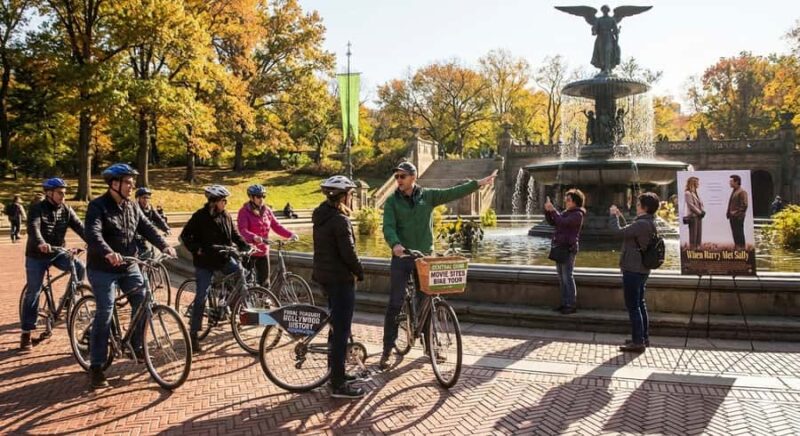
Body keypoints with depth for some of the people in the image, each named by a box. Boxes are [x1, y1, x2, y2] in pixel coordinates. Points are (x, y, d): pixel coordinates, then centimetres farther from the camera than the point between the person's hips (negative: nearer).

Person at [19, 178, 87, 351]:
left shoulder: (65, 209, -1)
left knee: (80, 268, -22)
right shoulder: (37, 209, -13)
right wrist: (41, 243, -51)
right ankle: (26, 333, 9)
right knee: (33, 293, -1)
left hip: (58, 252, 3)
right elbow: (33, 228, -31)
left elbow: (79, 227, -11)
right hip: (37, 255, -3)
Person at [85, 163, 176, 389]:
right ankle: (96, 366, 1)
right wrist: (108, 253, -47)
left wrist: (164, 245, -14)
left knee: (142, 303, 1)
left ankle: (136, 345, 24)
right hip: (103, 269, -6)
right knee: (105, 314, -8)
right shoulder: (98, 206, -14)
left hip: (129, 267, 6)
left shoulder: (132, 207, 7)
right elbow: (93, 234, -29)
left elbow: (147, 228, 2)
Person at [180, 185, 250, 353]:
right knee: (201, 297, -4)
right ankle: (193, 334, 5)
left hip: (224, 258, 5)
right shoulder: (200, 216, -12)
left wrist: (245, 246, -6)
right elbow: (185, 235, -9)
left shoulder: (226, 216, 2)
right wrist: (197, 249, -20)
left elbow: (234, 234, 10)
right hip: (205, 262, -5)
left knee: (240, 272, -15)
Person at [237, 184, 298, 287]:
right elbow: (243, 230, -21)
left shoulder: (267, 210, 7)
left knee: (264, 282, 9)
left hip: (263, 251, 5)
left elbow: (276, 226, 4)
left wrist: (290, 234, -13)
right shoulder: (244, 211, -9)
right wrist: (254, 237, -41)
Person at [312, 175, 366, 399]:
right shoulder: (340, 219, -19)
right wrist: (360, 272, -4)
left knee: (336, 325, 20)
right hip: (340, 279, -10)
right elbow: (348, 252, -21)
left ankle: (336, 372, 31)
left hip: (324, 276, 10)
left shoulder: (320, 216, 9)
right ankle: (338, 385, 0)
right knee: (341, 330, -5)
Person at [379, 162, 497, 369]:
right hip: (401, 257, -2)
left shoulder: (428, 196, 3)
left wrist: (479, 182, -7)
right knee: (395, 304, -2)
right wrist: (395, 244, -34)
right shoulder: (392, 201, -3)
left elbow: (454, 192, -1)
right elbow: (388, 227, -14)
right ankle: (387, 350, 6)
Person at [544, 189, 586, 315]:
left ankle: (571, 305, -4)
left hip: (568, 248, -8)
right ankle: (565, 303, 16)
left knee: (567, 277, -8)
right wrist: (547, 210, 0)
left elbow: (562, 222, -23)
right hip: (559, 247, 8)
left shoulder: (578, 214, -9)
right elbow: (552, 222, 15)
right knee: (561, 277, 10)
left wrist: (553, 210, -17)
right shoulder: (566, 212, 16)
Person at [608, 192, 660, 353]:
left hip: (633, 270, -10)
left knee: (633, 306, -4)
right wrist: (619, 216, 18)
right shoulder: (649, 223, 10)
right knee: (640, 304, 18)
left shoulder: (642, 224, -22)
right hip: (641, 269, 10)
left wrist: (613, 215, -7)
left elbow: (620, 231, -22)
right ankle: (643, 337, 27)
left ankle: (638, 342, -1)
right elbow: (628, 231, 20)